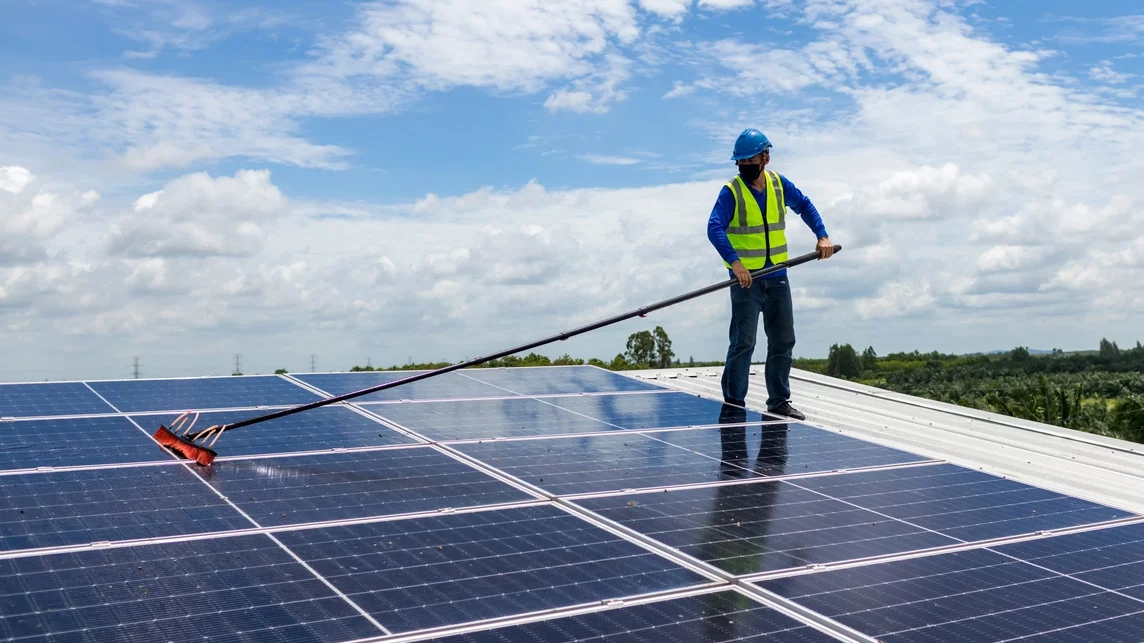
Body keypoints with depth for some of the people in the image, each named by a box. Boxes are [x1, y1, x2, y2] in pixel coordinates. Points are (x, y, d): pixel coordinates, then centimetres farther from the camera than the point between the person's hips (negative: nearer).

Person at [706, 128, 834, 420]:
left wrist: (822, 236, 8)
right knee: (743, 342, -7)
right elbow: (714, 228, -21)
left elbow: (805, 205, 21)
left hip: (777, 278, 5)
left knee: (783, 341, 10)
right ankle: (733, 403, 4)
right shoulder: (731, 191, -10)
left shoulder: (780, 184, 5)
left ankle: (779, 401, 21)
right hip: (746, 279, -5)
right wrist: (734, 261, -34)